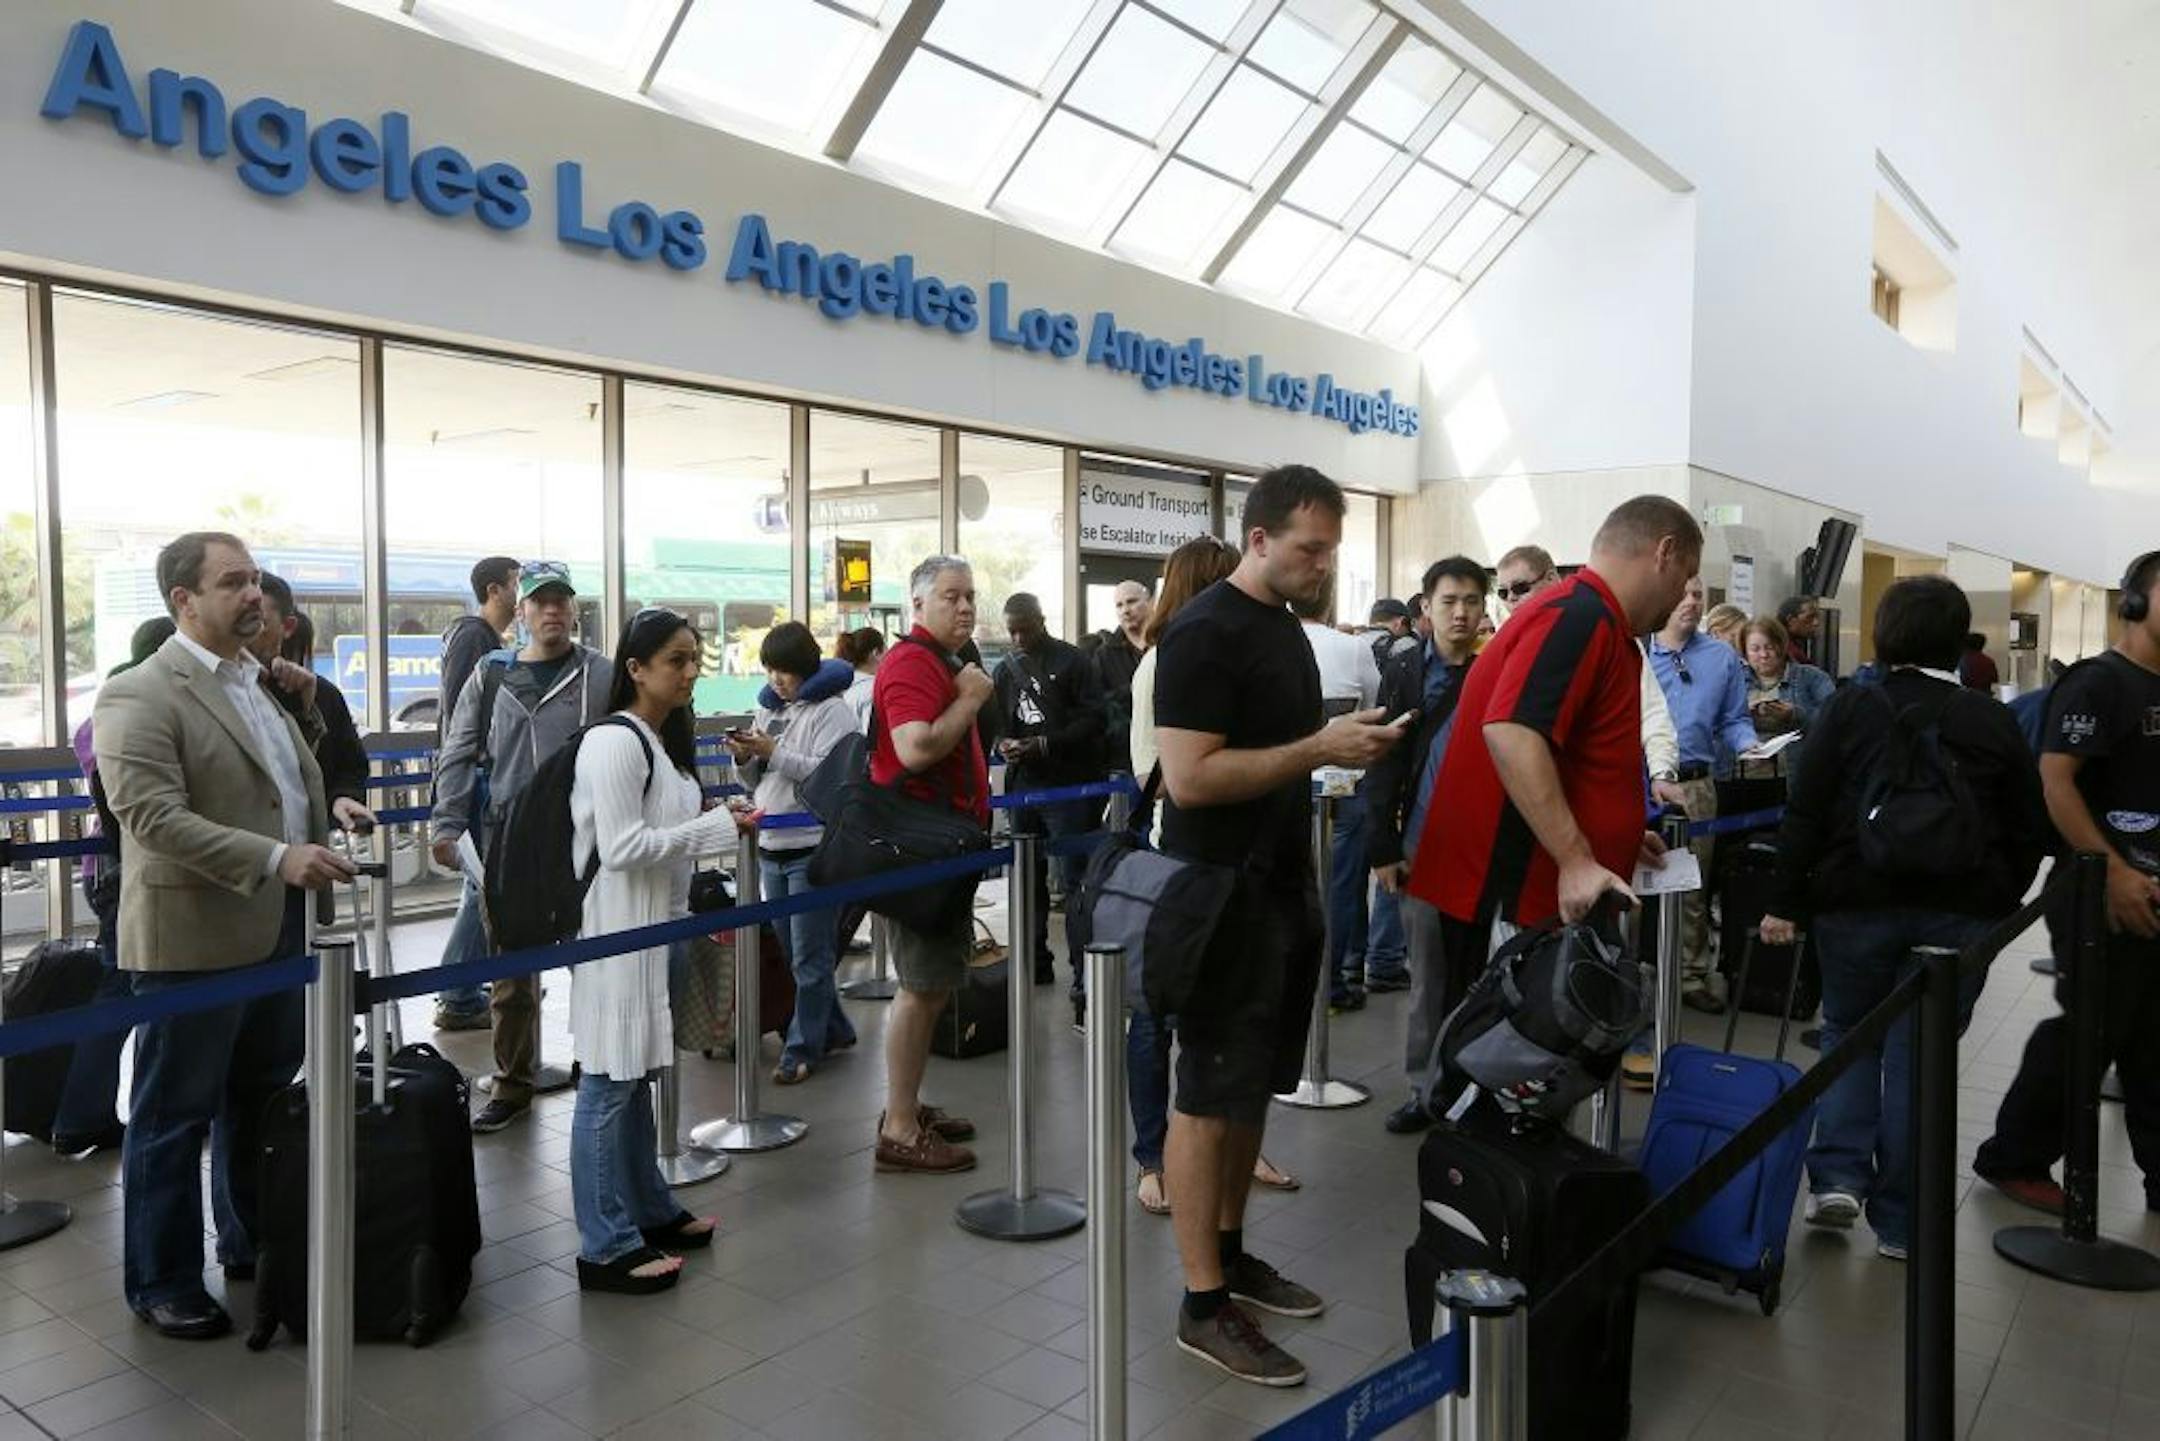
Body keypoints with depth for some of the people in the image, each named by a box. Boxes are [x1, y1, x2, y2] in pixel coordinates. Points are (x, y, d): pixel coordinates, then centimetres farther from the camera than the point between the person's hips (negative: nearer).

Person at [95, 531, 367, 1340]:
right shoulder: (138, 697, -13)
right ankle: (162, 1282, 21)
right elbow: (154, 818, -22)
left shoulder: (261, 683, 14)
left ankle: (252, 1245, 34)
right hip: (194, 940, -8)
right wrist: (278, 858, -31)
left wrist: (325, 810, 5)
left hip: (280, 932, 8)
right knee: (174, 1118, 6)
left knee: (261, 1101, 19)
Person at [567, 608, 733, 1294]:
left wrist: (709, 823, 9)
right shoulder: (614, 743, -16)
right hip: (616, 932, -10)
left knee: (635, 1077, 19)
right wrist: (717, 827, -20)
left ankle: (650, 1211, 31)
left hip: (655, 927, 10)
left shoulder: (666, 740, 13)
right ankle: (605, 1248, 7)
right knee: (608, 1084, -2)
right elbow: (621, 846, -22)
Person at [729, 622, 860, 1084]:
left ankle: (802, 1049, 7)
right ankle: (833, 1029, 29)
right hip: (771, 847, 8)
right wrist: (746, 757, -2)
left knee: (810, 958, -1)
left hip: (813, 849, -8)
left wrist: (774, 753, -21)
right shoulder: (770, 707, 14)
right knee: (793, 953, 15)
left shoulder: (832, 708, -8)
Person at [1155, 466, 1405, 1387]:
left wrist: (1346, 746, 8)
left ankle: (1232, 1253, 31)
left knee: (1253, 1085, 17)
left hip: (1283, 888, 9)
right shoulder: (1205, 633, -16)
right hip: (1224, 896, -9)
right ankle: (1203, 1304, 10)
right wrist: (1320, 748, -23)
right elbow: (1189, 778, -23)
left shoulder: (1285, 624, 13)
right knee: (1210, 1093, 0)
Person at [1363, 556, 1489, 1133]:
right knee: (1427, 975, 10)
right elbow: (1384, 766, 3)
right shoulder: (1403, 672, 4)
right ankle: (1424, 1088, 21)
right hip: (1422, 847, 2)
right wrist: (1384, 849, -2)